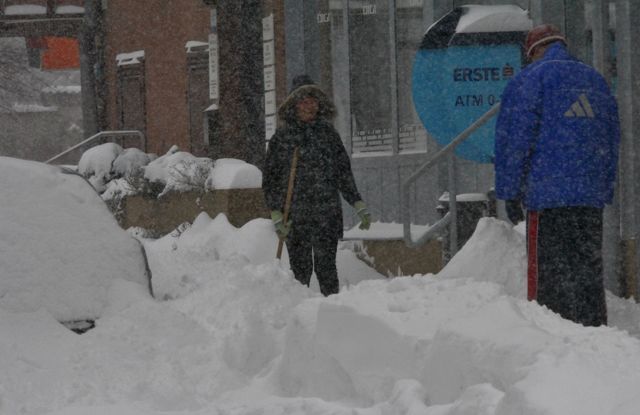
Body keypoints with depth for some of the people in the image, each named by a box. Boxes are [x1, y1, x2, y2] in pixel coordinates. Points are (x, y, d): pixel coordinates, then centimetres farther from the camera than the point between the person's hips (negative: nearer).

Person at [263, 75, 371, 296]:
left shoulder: (328, 133, 10)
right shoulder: (282, 137, 3)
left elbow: (344, 173, 16)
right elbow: (270, 179, 3)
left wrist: (359, 206, 10)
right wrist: (276, 215, -6)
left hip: (328, 213, 1)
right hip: (295, 215, -1)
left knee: (326, 266, -4)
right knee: (300, 268, 0)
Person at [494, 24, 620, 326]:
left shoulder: (529, 79, -1)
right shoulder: (595, 80, 18)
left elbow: (514, 140, -6)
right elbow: (613, 139, 22)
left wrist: (509, 192, 0)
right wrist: (605, 188, 24)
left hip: (547, 194, -5)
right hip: (592, 196, 5)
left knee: (548, 269, -4)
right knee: (589, 268, 9)